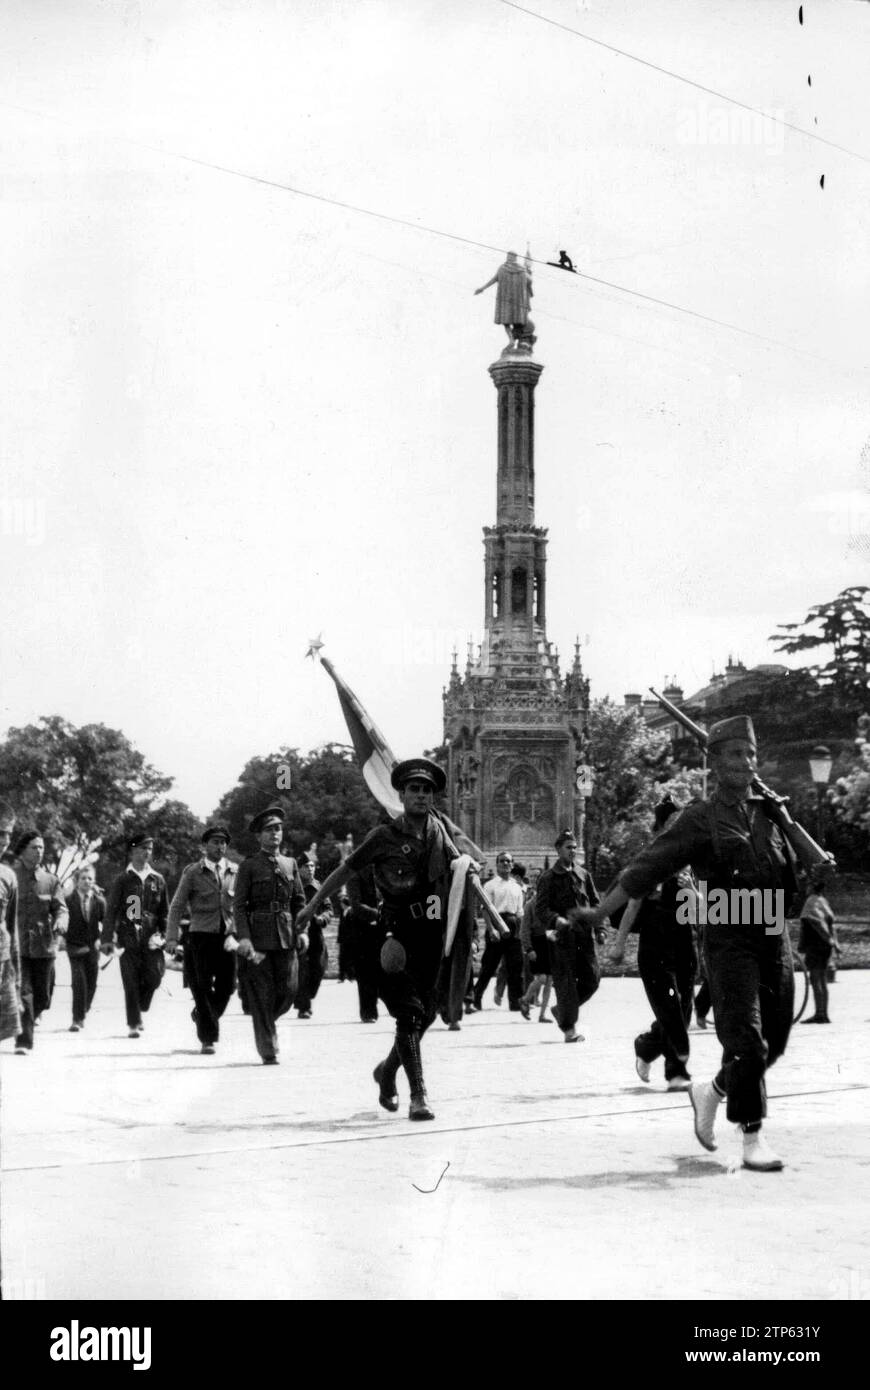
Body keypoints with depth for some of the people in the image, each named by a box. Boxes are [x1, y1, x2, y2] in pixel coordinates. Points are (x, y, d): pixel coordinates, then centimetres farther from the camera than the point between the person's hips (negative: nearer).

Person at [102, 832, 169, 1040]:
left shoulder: (158, 880, 12)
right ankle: (134, 1024, 4)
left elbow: (165, 911, 16)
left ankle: (139, 1009, 20)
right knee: (131, 983, -3)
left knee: (153, 978, -7)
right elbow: (111, 911, 2)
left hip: (151, 939, 2)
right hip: (128, 939, -2)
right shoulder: (123, 880, 4)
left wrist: (164, 935, 7)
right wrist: (107, 939, -4)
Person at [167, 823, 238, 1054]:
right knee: (203, 988, -3)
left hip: (228, 937, 3)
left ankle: (202, 1015, 32)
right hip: (200, 937, -3)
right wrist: (172, 937, -7)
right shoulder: (193, 872, 1)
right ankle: (208, 1038, 5)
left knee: (226, 987, 2)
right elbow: (177, 906, 1)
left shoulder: (235, 872, 7)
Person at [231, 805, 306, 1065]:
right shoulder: (249, 865, 0)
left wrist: (301, 931, 1)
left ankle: (265, 1022, 29)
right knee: (262, 995, -2)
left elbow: (299, 901, 15)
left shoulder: (290, 864, 13)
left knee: (289, 990, 0)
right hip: (258, 936, -4)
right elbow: (239, 905, -4)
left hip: (286, 937, 4)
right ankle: (268, 1053, 4)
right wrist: (243, 937, -15)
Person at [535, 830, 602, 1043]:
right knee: (566, 982, -5)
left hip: (585, 935, 5)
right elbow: (541, 908, -7)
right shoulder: (548, 878, 0)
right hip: (562, 937, -5)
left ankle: (562, 1009, 23)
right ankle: (569, 1029, 2)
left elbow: (595, 903, 19)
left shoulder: (583, 875, 15)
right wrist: (556, 920, -25)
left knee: (592, 977, 2)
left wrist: (599, 927, 7)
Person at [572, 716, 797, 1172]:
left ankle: (711, 1091, 34)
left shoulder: (769, 811, 13)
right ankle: (752, 1137, 0)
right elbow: (645, 870, -3)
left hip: (775, 935, 6)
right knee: (746, 1039, -11)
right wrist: (600, 912, -3)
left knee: (773, 1040, 10)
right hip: (729, 938, -6)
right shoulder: (699, 820, -3)